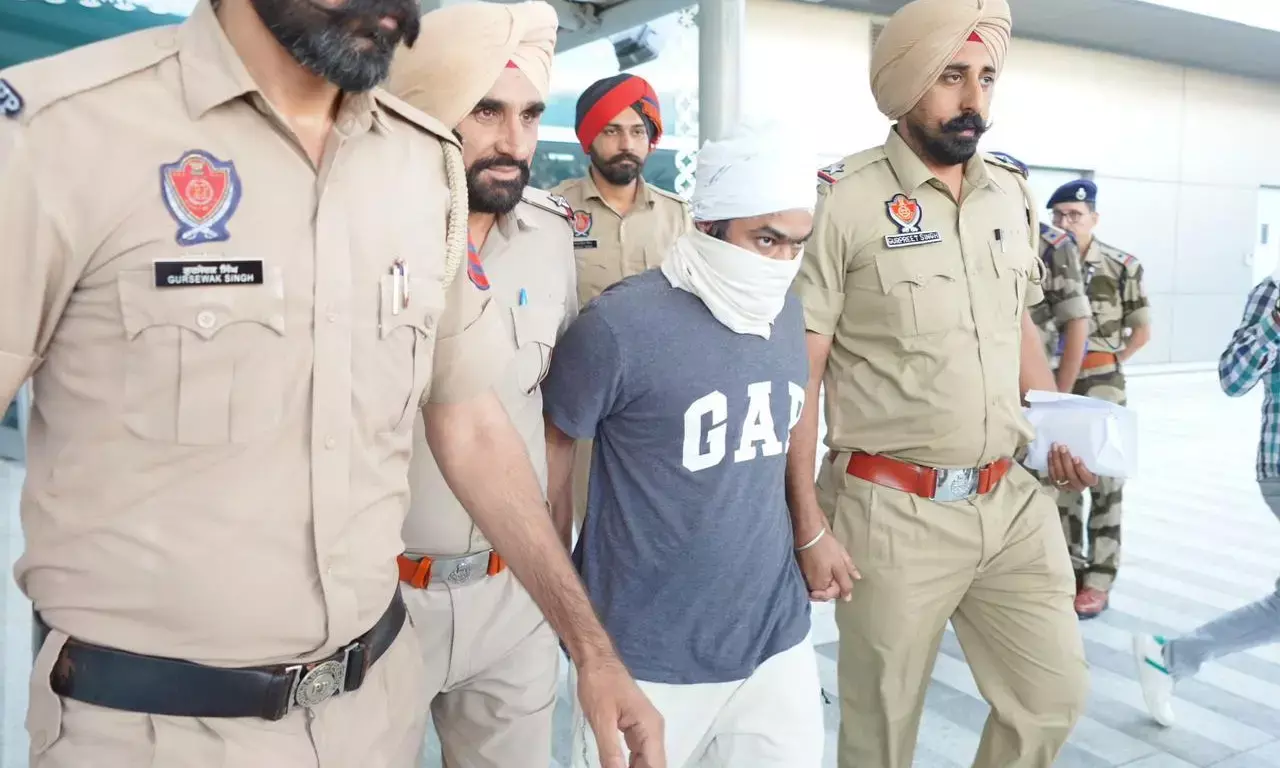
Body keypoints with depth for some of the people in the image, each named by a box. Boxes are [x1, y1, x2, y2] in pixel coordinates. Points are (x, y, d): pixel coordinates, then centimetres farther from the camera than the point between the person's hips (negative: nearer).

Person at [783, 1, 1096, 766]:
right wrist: (809, 525, -14)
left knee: (1054, 694, 15)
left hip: (1016, 499, 6)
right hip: (893, 511, -5)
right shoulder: (843, 199, -13)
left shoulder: (1012, 192, 6)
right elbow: (797, 376, -12)